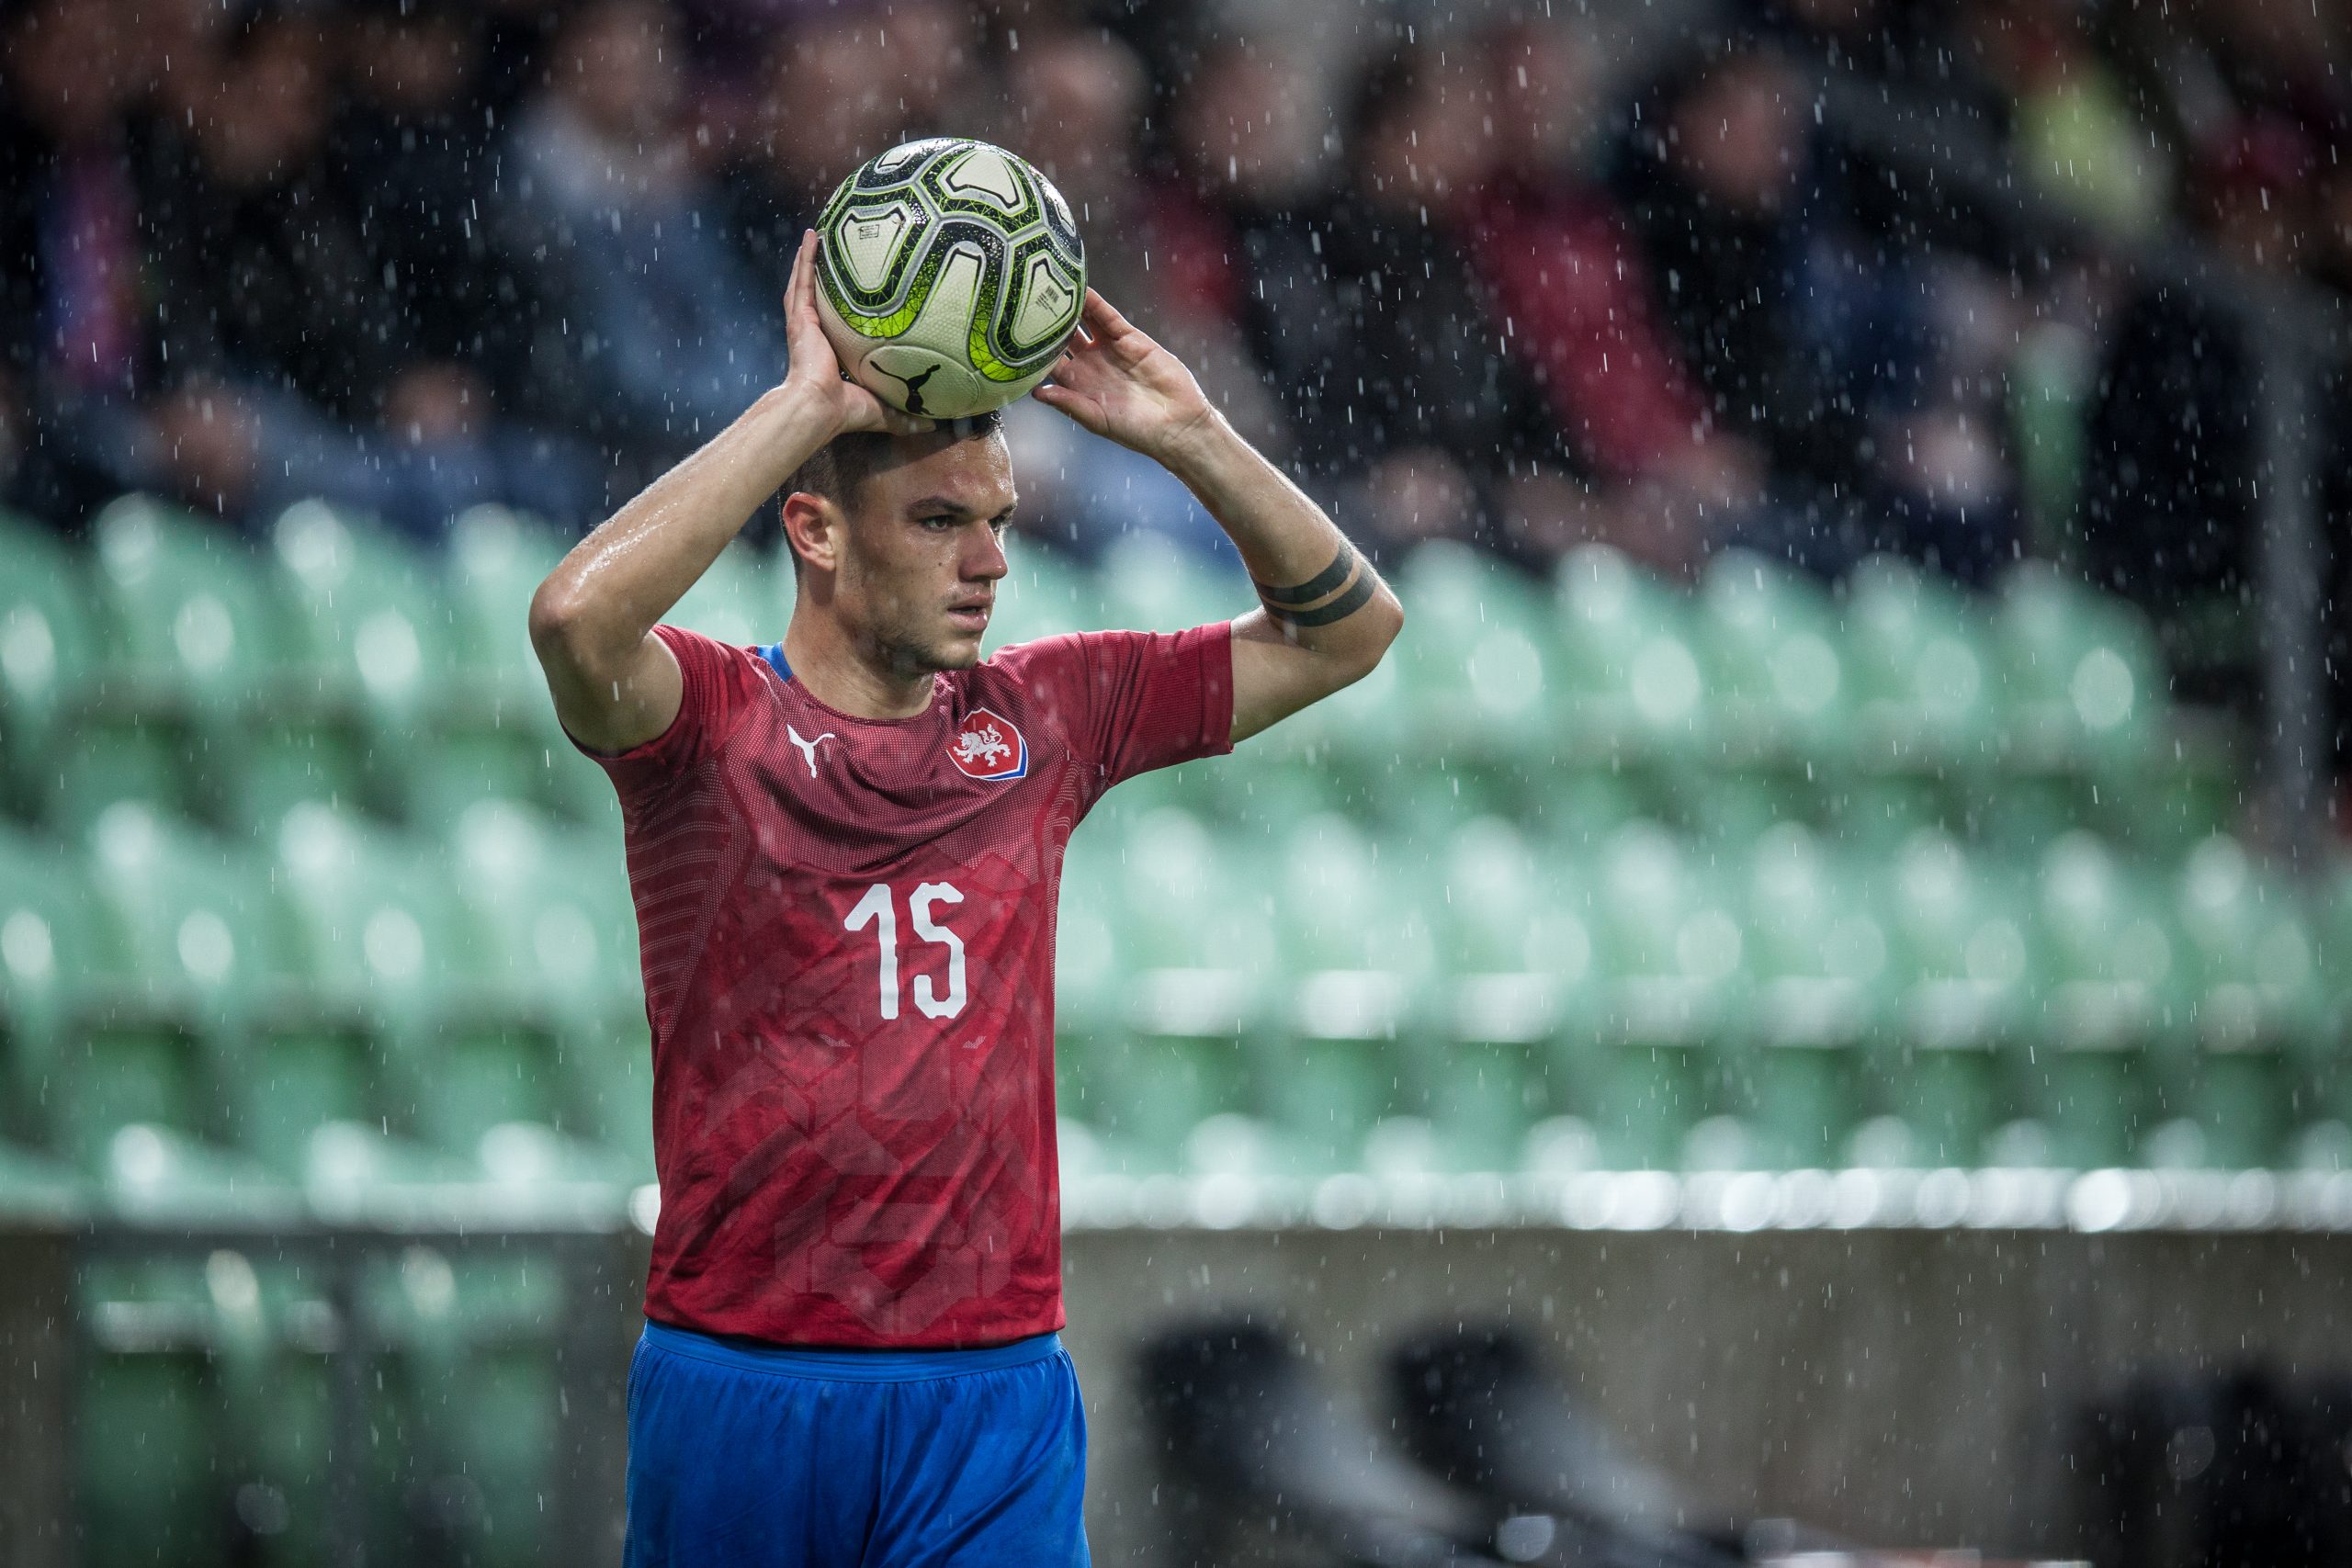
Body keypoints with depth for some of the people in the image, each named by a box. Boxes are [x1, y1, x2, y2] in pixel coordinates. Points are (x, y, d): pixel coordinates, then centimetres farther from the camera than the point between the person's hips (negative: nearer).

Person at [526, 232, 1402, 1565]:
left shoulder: (1042, 719, 10)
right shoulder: (710, 720, -2)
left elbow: (1346, 629, 16)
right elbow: (577, 619, -26)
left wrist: (1192, 438, 1)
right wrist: (807, 403, -21)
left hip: (996, 1397, 3)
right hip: (739, 1389, -2)